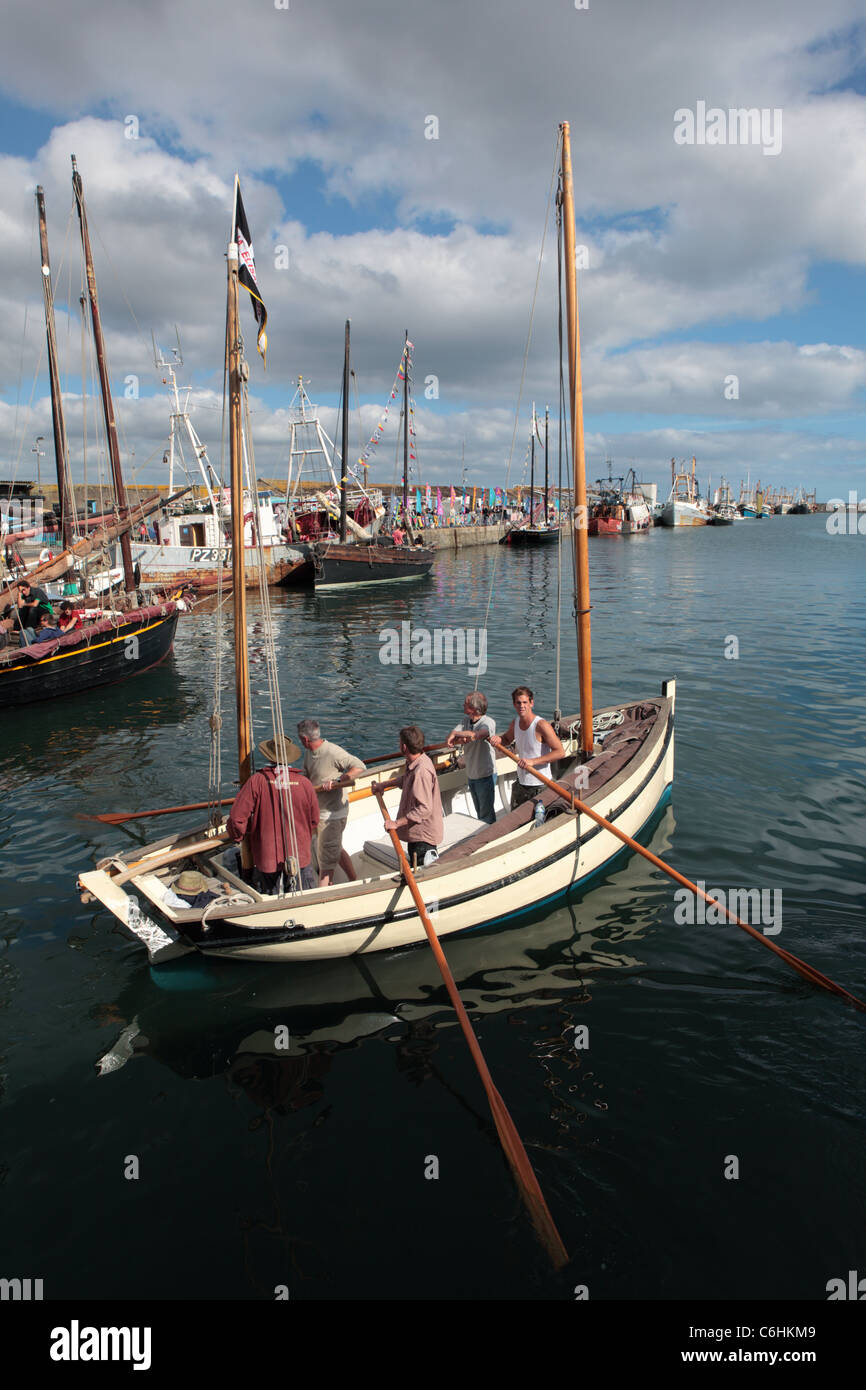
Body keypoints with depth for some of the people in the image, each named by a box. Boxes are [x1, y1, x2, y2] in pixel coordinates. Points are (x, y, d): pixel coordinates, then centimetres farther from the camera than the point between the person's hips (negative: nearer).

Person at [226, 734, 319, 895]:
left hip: (267, 857, -1)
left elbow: (237, 818, -13)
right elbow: (314, 821, 3)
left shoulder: (257, 781, -13)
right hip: (300, 857, 1)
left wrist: (236, 836, 8)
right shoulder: (304, 783, -7)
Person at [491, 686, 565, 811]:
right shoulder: (515, 723, 2)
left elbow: (560, 752, -22)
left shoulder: (541, 725, -20)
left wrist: (533, 761, -28)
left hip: (540, 785, -7)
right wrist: (499, 739, 0)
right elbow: (507, 739, 25)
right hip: (520, 781, 7)